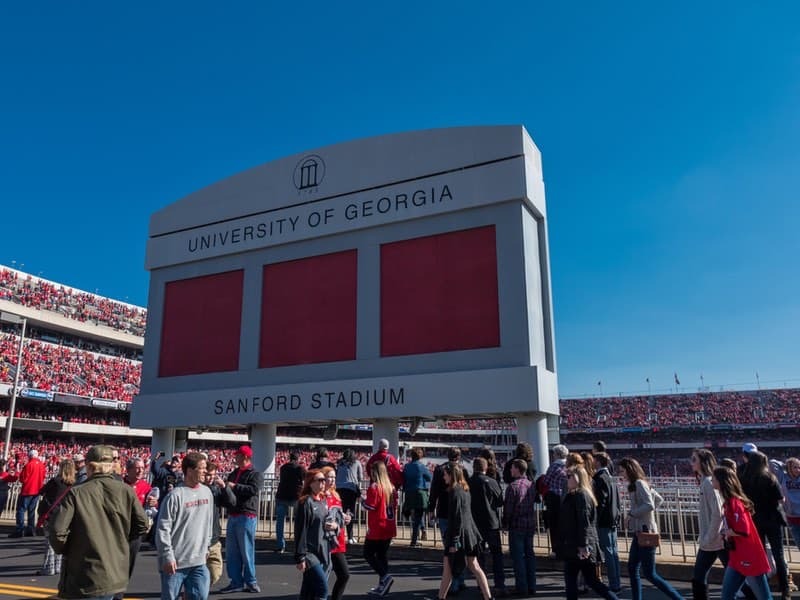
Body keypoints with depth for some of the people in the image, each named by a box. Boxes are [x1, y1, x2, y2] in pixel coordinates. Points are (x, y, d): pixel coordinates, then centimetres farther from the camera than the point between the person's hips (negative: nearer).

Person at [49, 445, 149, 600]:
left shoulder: (76, 493, -12)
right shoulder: (126, 491, -4)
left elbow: (57, 531, -15)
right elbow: (142, 526, 0)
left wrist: (64, 550, 5)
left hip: (84, 578, -3)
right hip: (115, 574, 3)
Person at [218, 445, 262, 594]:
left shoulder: (254, 474, -5)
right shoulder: (233, 474, 18)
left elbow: (254, 489, -22)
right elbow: (228, 492, 27)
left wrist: (234, 486, -16)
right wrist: (224, 487, 3)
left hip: (246, 516, -7)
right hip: (232, 516, 7)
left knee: (246, 550, -1)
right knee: (231, 552, 9)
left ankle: (250, 581, 11)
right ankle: (236, 582, 17)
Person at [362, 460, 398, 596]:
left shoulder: (374, 487, -15)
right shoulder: (391, 487, 7)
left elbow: (370, 506, -17)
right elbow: (394, 506, 11)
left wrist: (362, 501, 0)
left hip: (377, 528, -7)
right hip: (389, 528, 7)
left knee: (368, 554, 3)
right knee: (382, 555, 14)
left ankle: (385, 576, -13)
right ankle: (382, 585, 14)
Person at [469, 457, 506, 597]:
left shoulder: (468, 483, -8)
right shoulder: (492, 482, -9)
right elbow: (500, 502, -2)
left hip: (475, 524, 1)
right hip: (492, 522, -1)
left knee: (479, 555, 12)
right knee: (497, 554, 10)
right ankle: (500, 585, 3)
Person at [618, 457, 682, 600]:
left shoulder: (639, 484, -15)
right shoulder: (637, 484, 13)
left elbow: (650, 505, -25)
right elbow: (659, 499, 22)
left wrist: (632, 513, -16)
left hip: (645, 532, -10)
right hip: (639, 532, 10)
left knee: (649, 574, -4)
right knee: (632, 569, 12)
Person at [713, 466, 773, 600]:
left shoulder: (734, 502, -19)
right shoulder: (729, 502, 10)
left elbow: (743, 531, -26)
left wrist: (726, 532, -11)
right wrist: (727, 532, 2)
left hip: (749, 558, -9)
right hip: (737, 558, 9)